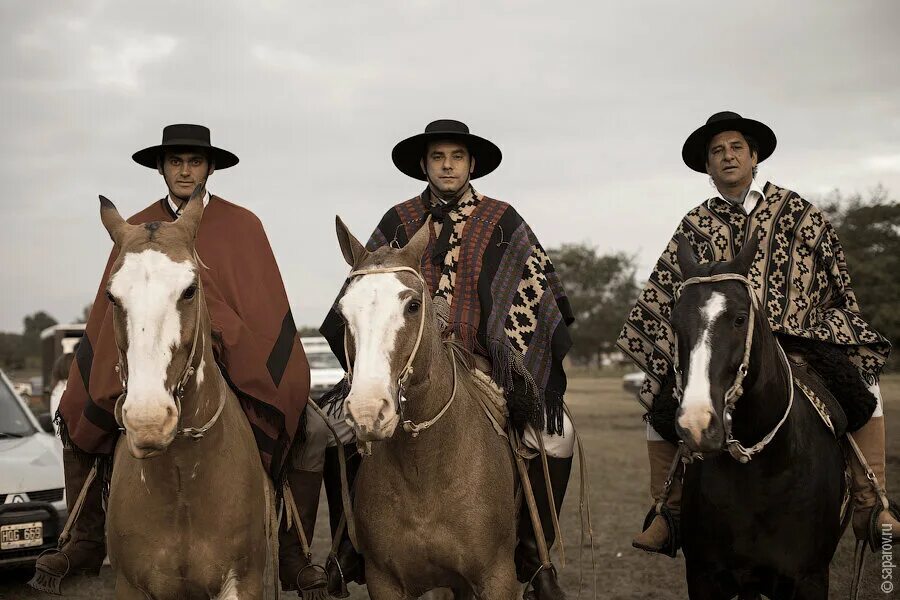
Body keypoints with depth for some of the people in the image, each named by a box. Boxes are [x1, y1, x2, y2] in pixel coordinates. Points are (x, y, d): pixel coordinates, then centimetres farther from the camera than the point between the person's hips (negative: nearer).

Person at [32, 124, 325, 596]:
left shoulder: (241, 225, 0)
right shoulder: (136, 230, 7)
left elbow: (267, 309, -3)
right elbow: (112, 311, 8)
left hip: (229, 358, -2)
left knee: (304, 428, -21)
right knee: (76, 415, -8)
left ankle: (292, 554, -7)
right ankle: (86, 543, 7)